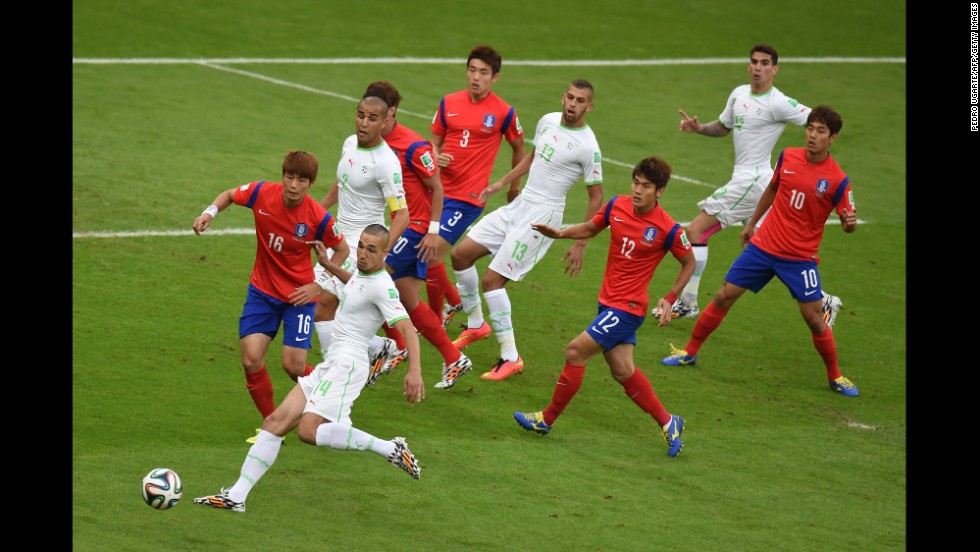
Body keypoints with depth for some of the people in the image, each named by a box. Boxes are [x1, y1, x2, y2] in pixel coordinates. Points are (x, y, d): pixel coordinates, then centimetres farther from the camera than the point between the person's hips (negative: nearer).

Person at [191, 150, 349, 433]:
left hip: (299, 294, -3)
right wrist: (210, 212, -12)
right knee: (251, 360, -9)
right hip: (263, 290, 3)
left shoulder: (318, 218, -19)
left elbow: (343, 250, -2)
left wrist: (318, 286, -10)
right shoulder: (263, 193, -13)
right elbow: (229, 195, 8)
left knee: (293, 365, -9)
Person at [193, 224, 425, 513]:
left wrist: (415, 370, -37)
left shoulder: (382, 286, -15)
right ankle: (237, 495, 2)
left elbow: (407, 327, -25)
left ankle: (391, 449, -17)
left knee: (309, 430, -25)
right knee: (276, 421, 2)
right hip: (330, 365, 9)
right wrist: (328, 265, 40)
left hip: (347, 364, -9)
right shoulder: (363, 273, 13)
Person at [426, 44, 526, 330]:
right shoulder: (449, 103, 5)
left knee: (433, 255, -12)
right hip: (440, 189, 6)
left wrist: (515, 185, 18)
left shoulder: (504, 112, -6)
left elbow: (518, 147, 10)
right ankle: (454, 302, 36)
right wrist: (436, 156, -7)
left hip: (469, 196, -6)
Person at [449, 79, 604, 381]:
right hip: (520, 204, 8)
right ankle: (475, 324, 26)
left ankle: (510, 358, -6)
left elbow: (596, 198, -10)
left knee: (492, 279, -13)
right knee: (460, 254, 8)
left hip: (542, 214, -8)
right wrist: (502, 183, 20)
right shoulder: (548, 121, 4)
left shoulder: (587, 146, -17)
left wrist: (580, 245, -11)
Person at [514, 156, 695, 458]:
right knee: (622, 370, 11)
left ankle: (548, 418, 6)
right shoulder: (617, 206, -1)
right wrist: (559, 233, 0)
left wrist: (670, 299, -6)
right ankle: (667, 423, 26)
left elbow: (689, 263, 1)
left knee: (575, 352, -9)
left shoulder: (668, 230, -16)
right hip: (608, 302, 7)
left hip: (627, 308, -7)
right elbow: (591, 228, 17)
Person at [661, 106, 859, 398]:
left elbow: (848, 222, -7)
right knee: (724, 297, 4)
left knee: (814, 318, -5)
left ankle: (835, 376, 16)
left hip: (800, 258, -3)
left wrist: (849, 222, -31)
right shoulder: (788, 157, -2)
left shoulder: (838, 180, -13)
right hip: (763, 245, 3)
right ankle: (690, 352, 19)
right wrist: (751, 224, 23)